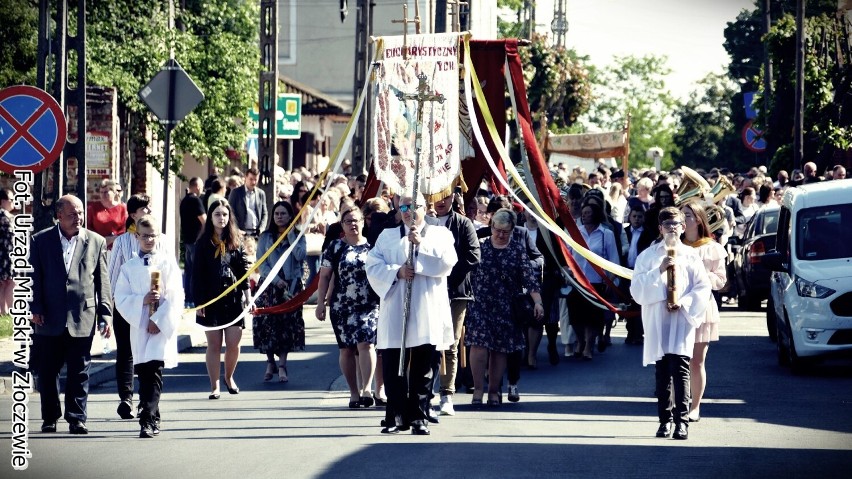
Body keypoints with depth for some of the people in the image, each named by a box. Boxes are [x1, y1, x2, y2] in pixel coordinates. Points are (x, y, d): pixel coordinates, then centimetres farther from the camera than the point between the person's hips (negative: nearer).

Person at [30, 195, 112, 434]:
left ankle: (77, 418, 8)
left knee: (79, 372, 1)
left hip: (82, 320, 0)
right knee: (47, 372, 6)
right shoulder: (41, 241, 5)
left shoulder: (96, 242, 6)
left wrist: (105, 315, 1)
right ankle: (50, 417, 17)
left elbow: (102, 282, 6)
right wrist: (35, 309, -5)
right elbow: (34, 277, 5)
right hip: (49, 320, 0)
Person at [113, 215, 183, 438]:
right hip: (139, 328, 4)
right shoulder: (129, 267, 11)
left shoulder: (168, 262, 3)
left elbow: (175, 297, -3)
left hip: (163, 327, -4)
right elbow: (121, 300, 4)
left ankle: (147, 420, -19)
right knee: (143, 375, 7)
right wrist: (142, 300, -13)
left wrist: (159, 320, -11)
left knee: (153, 375, -14)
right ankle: (153, 420, 18)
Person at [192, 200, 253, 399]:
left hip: (234, 298, 1)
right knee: (214, 344, 1)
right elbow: (197, 274, 1)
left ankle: (229, 378, 25)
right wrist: (199, 301, -5)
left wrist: (248, 298, 0)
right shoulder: (204, 243, 3)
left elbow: (244, 271, 7)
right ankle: (214, 386, 9)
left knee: (233, 344, -1)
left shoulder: (236, 241, 8)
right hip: (211, 300, -1)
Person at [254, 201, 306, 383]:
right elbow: (261, 264, 1)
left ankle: (282, 365, 0)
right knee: (267, 322, -5)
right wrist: (276, 280, -11)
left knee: (288, 323, -5)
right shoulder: (265, 237, 8)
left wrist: (291, 235, -8)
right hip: (269, 285, 0)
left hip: (291, 285, 0)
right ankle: (270, 362, 10)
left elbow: (300, 256, -11)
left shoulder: (298, 237, 8)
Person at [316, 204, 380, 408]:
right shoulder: (335, 247, 5)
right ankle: (354, 392, 13)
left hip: (370, 305, -1)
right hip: (342, 306, 1)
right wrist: (320, 303, -2)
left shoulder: (372, 246, 7)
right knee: (346, 349, 5)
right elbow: (324, 276, 5)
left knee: (366, 344, -17)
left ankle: (366, 388, -20)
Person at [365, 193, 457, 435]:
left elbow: (447, 261, -7)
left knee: (422, 369, 1)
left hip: (426, 314, -1)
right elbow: (373, 266, 4)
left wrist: (421, 243, -15)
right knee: (394, 367, -3)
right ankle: (396, 417, 2)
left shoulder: (439, 234, 12)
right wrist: (396, 272, -12)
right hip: (395, 313, 1)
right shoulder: (387, 236, 16)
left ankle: (418, 417, 7)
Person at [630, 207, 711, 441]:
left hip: (682, 319, -2)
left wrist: (683, 302, -9)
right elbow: (637, 288, -1)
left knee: (680, 370, -11)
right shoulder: (648, 256, 9)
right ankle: (665, 420, 12)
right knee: (662, 373, 5)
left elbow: (703, 288, 5)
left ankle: (682, 421, -14)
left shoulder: (690, 255, 7)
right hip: (657, 321, 2)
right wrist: (659, 270, -12)